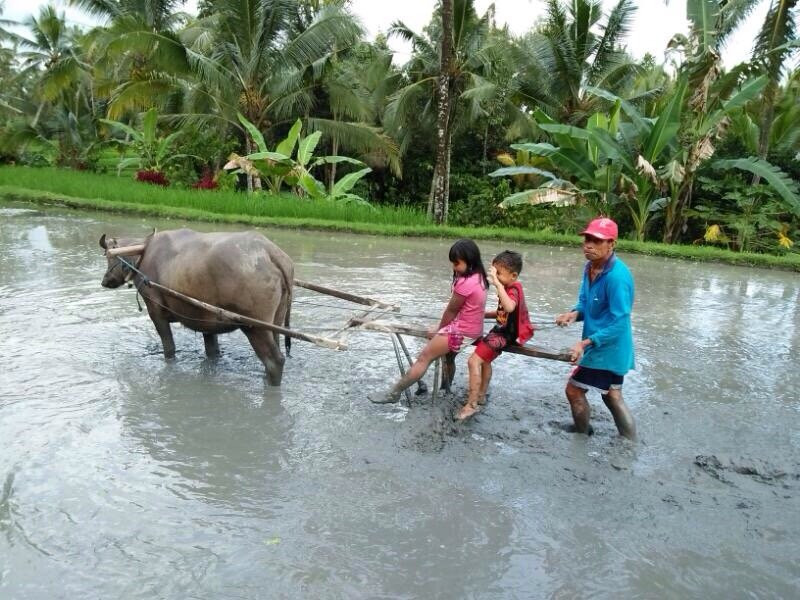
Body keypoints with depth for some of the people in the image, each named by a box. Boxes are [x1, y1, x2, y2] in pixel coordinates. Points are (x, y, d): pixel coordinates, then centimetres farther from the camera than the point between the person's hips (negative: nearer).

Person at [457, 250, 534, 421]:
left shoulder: (513, 290, -22)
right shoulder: (509, 288, 8)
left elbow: (509, 307, -46)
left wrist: (497, 284, -46)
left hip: (506, 335, -11)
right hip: (501, 331, 11)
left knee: (474, 361, -17)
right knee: (484, 359, 28)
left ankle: (472, 404, -10)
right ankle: (481, 395, 44)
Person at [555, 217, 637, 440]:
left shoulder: (617, 276, -27)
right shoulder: (590, 268, 1)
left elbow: (619, 322, -28)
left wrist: (585, 343, -31)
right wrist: (575, 313, -11)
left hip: (607, 349, -9)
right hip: (610, 349, 9)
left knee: (574, 390, 2)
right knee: (612, 397, 20)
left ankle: (583, 437, 25)